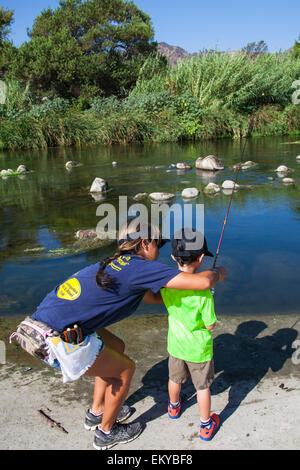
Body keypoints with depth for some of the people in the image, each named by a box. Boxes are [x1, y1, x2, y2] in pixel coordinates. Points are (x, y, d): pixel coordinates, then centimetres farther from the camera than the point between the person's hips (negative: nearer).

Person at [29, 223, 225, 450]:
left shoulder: (115, 264, 16)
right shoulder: (141, 267, -12)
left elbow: (154, 297, 29)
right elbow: (203, 281, -16)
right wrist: (218, 273, 6)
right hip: (57, 340, -10)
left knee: (116, 348, 25)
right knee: (125, 369, 10)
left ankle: (96, 413, 42)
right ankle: (105, 432, 31)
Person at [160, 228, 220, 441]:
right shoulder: (203, 290, -30)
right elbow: (210, 325, -20)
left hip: (176, 344, 4)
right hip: (198, 348, -4)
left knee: (175, 378, 29)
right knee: (203, 387, 17)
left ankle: (174, 407, 55)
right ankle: (206, 426, 35)